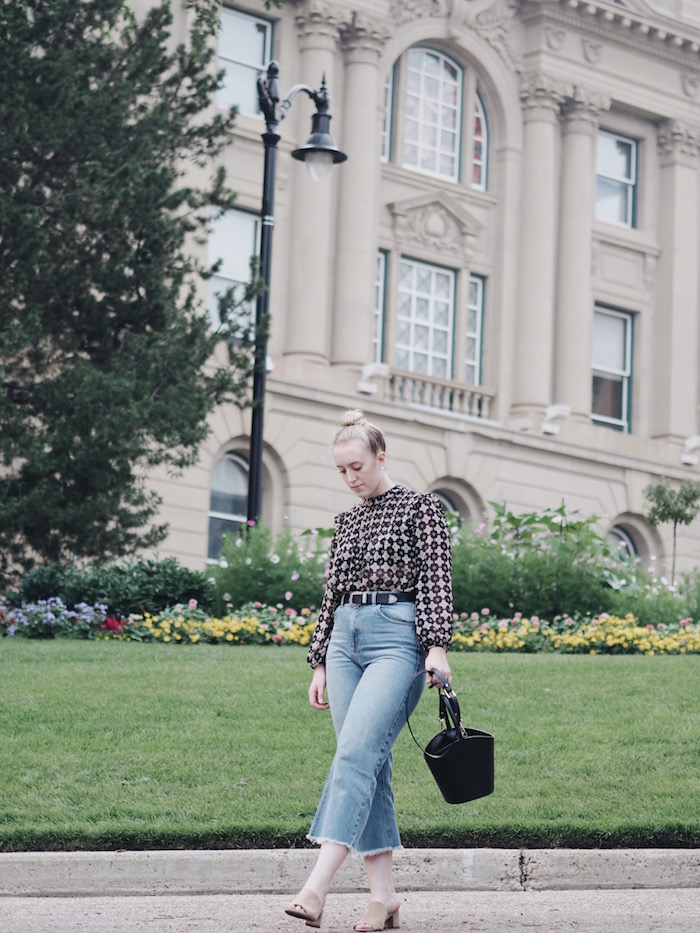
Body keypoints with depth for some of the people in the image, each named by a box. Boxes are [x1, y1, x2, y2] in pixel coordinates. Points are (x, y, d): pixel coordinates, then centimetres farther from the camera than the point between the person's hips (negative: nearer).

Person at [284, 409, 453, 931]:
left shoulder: (421, 507, 2)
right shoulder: (346, 522, 19)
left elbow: (438, 580, -6)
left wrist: (438, 645, -16)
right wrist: (320, 662, 18)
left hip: (398, 637, -6)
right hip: (346, 639, 6)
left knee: (356, 753, -19)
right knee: (369, 765, 1)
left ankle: (317, 887, -29)